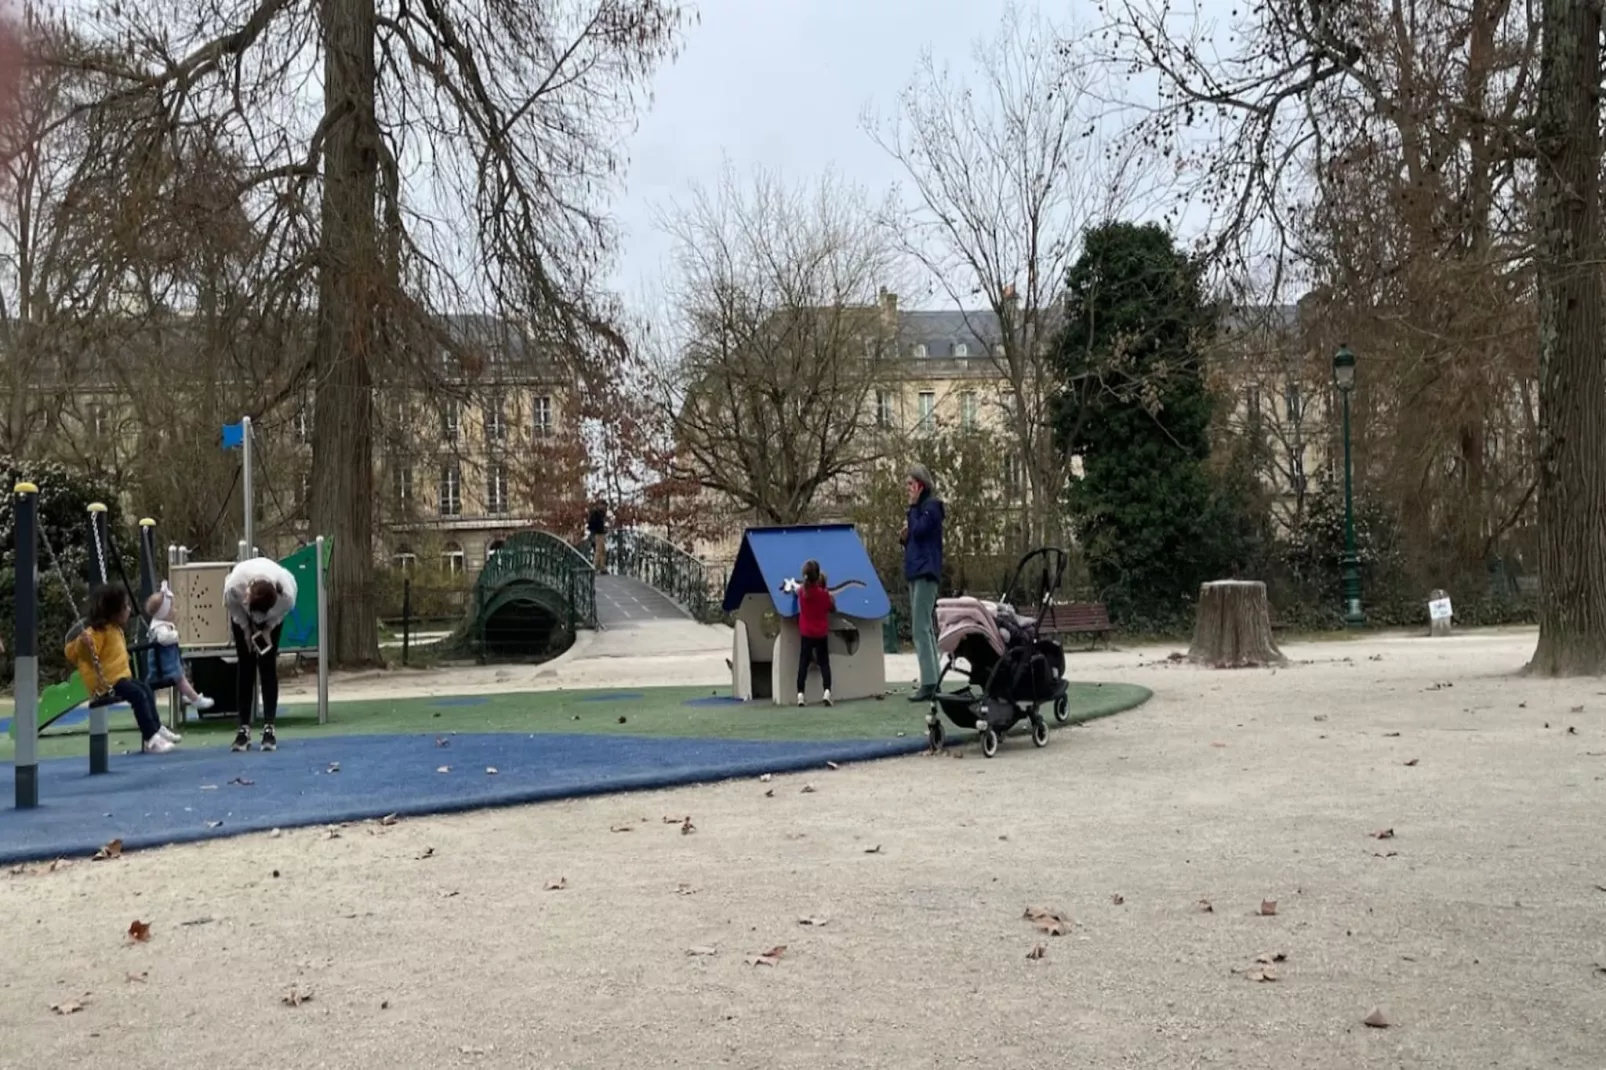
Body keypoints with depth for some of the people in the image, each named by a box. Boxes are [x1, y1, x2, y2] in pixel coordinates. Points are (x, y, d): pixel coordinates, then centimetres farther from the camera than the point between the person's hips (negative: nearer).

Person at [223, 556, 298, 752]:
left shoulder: (287, 595, -43)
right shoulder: (234, 586, -43)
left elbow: (282, 612, -17)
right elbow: (232, 606, -19)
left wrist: (267, 629, -18)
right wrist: (247, 629, -15)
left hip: (271, 617, 0)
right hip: (243, 616, 0)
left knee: (268, 666, -8)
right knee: (246, 666, -6)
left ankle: (269, 728, -7)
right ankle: (243, 729, -4)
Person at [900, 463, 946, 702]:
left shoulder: (931, 505, -7)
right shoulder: (919, 507, 20)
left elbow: (919, 530, -20)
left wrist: (913, 506, -9)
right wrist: (904, 537, 3)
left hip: (926, 571, -10)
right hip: (916, 571, 10)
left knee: (921, 627, -15)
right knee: (925, 627, 10)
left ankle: (928, 683, -17)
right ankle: (932, 680, 13)